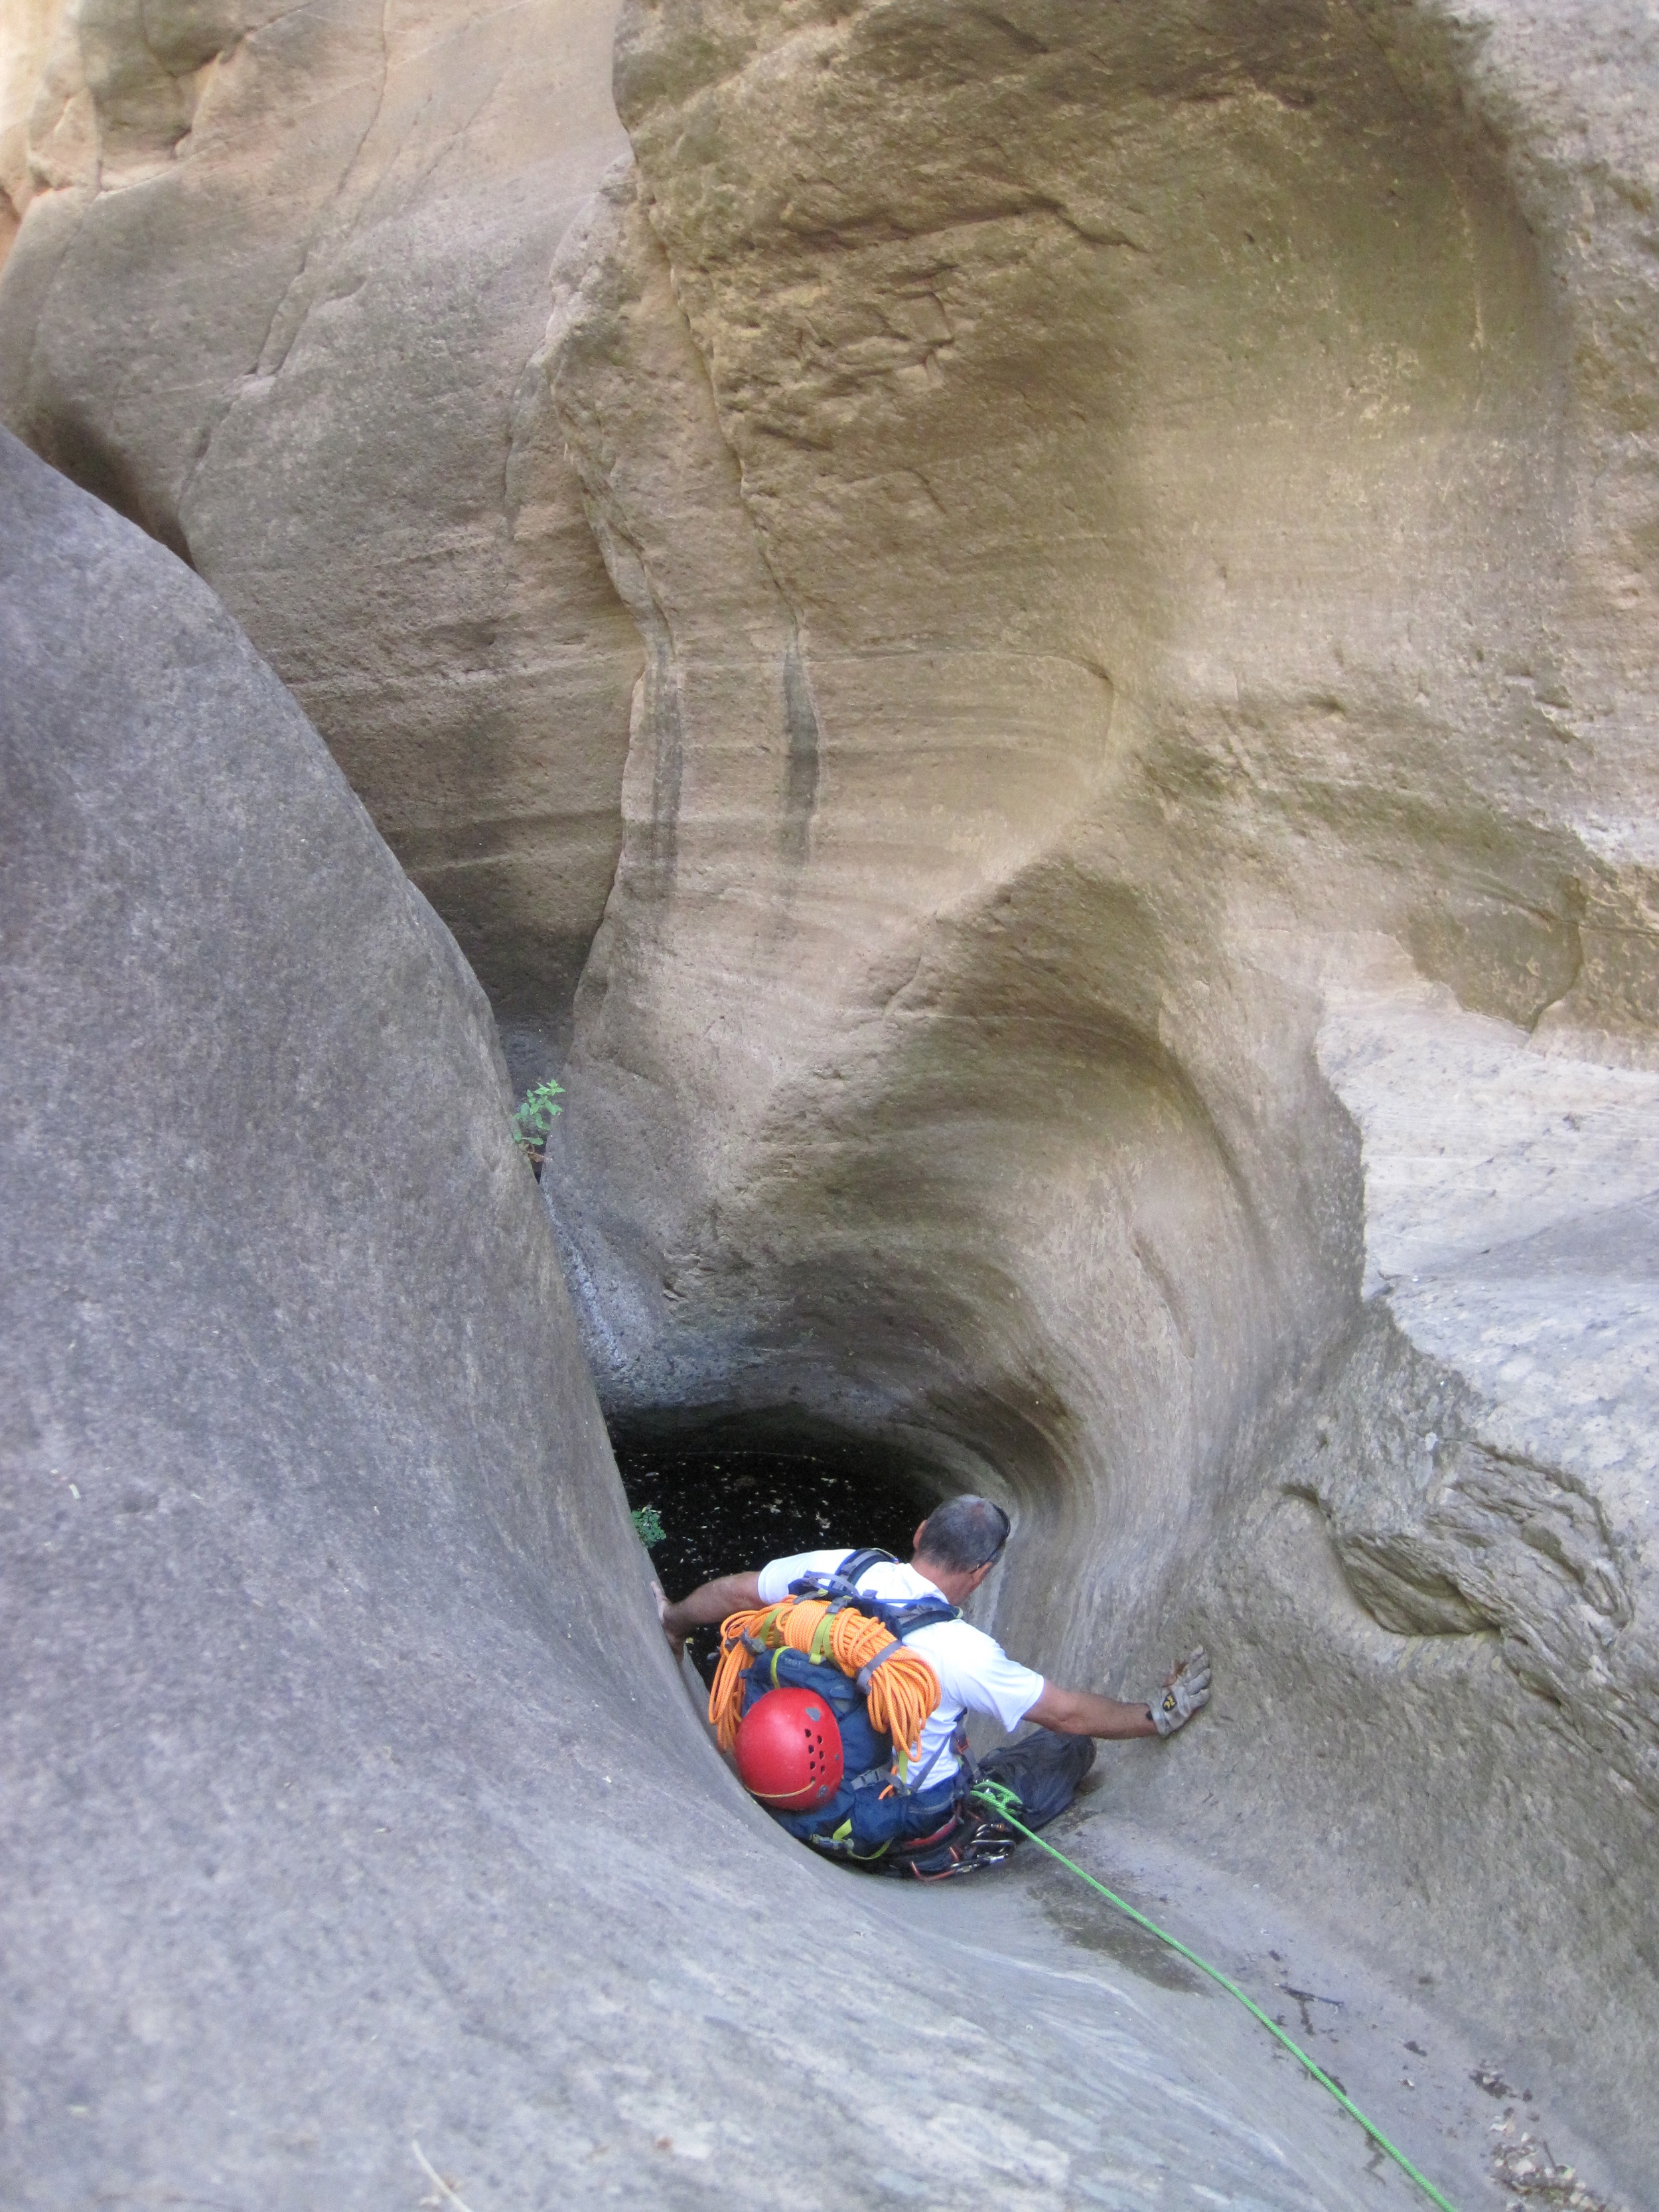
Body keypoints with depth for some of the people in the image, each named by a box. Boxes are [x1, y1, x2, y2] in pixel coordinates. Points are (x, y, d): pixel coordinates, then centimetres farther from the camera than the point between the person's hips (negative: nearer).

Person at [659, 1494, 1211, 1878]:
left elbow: (733, 1592, 5)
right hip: (913, 1836, -6)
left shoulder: (836, 1568, -11)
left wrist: (673, 1622, 25)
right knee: (1069, 1746, 5)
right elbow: (1068, 1713, -14)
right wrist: (1153, 1717, 2)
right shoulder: (959, 1649, -25)